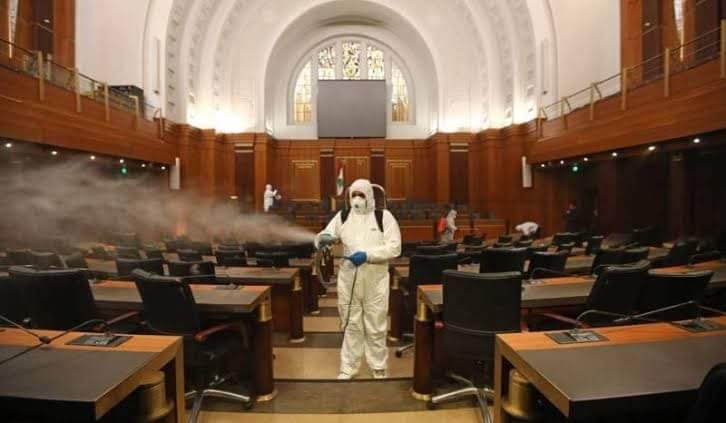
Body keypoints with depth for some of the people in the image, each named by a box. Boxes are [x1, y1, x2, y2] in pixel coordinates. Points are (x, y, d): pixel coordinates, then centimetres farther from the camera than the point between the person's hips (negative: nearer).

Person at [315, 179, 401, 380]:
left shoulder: (384, 216, -4)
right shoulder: (342, 216, 5)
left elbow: (394, 247, -11)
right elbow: (325, 236, 2)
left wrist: (367, 255, -22)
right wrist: (322, 238, -23)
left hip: (375, 281, -2)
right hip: (348, 280, 2)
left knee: (376, 327, 11)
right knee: (350, 326, 14)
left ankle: (379, 369, 29)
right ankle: (348, 368, 28)